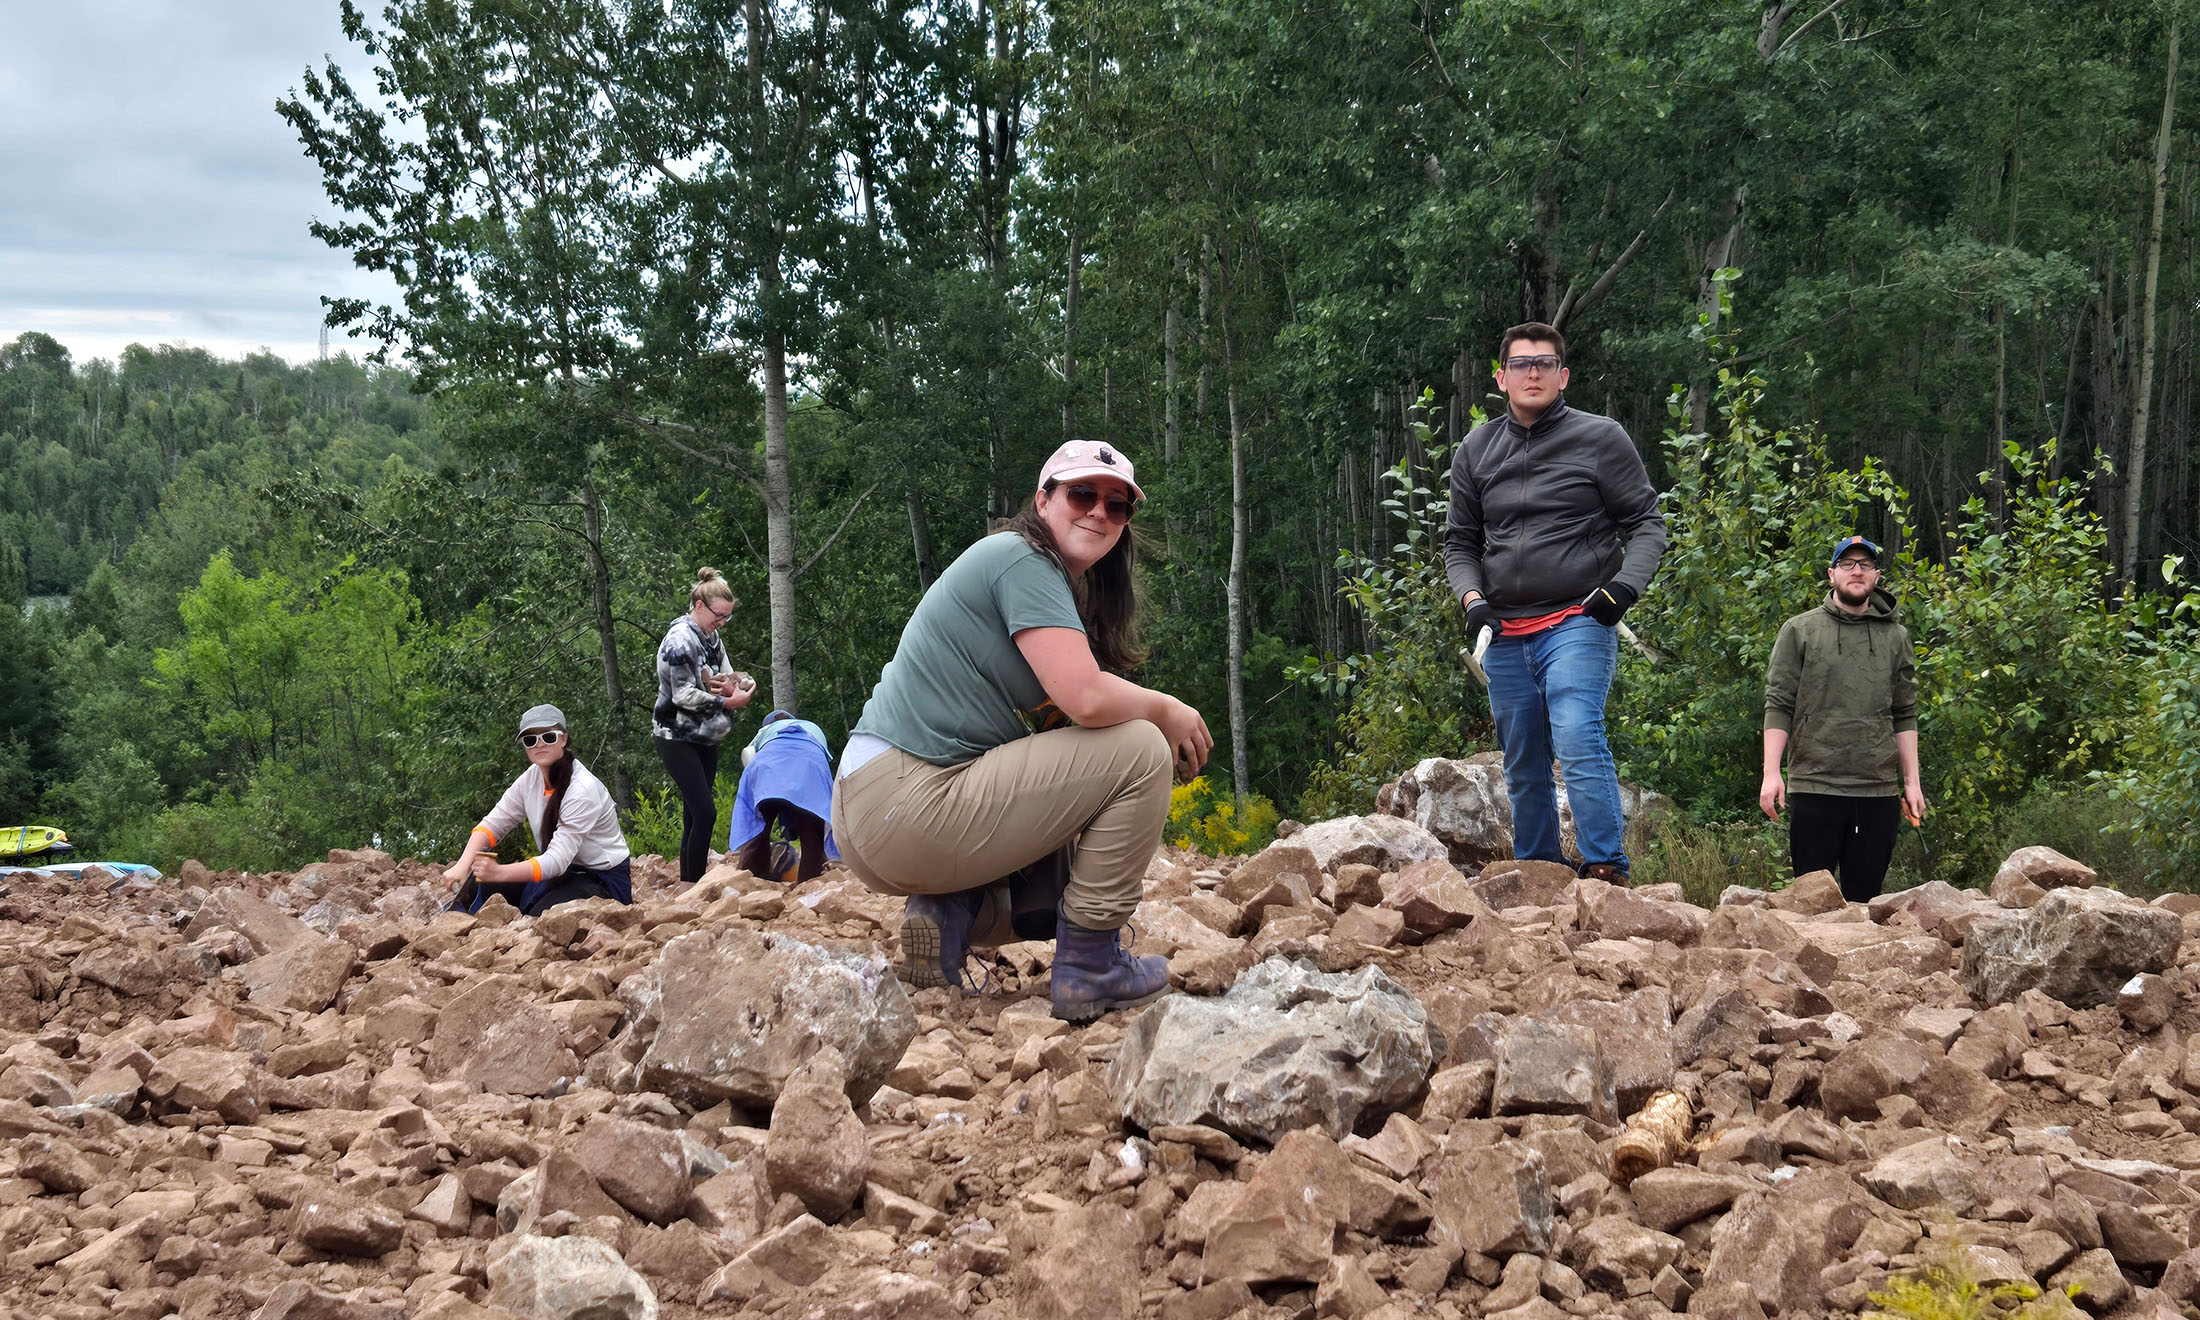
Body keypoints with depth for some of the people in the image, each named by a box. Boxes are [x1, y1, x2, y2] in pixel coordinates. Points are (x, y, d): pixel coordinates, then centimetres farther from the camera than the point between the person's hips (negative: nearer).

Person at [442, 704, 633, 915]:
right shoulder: (532, 778, -2)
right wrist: (463, 866, -23)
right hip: (564, 873, 7)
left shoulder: (584, 790, -24)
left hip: (604, 880, -7)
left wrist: (499, 872, -39)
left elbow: (557, 861, -29)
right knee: (475, 888, -8)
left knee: (542, 915, -33)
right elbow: (492, 824, -3)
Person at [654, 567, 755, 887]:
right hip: (677, 737, -9)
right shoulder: (680, 639, -16)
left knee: (695, 813, 8)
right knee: (705, 812, -15)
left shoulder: (711, 637, 10)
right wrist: (726, 702, -19)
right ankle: (692, 887, -12)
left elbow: (723, 675, 17)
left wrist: (736, 684, -6)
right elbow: (684, 695, -21)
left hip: (705, 737, 9)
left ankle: (688, 884, 12)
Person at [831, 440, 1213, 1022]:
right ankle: (1089, 963, -7)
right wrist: (1167, 711, -3)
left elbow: (1063, 710, 16)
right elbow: (1086, 698, -21)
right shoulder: (1021, 559, -10)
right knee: (1139, 750, -11)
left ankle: (951, 911, 6)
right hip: (907, 804, -11)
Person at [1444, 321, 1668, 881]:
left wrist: (1623, 586, -14)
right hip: (1505, 636, 5)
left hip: (1577, 625, -5)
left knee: (1577, 740, -23)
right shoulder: (1476, 449, 12)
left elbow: (1647, 524, 2)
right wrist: (1473, 598, 0)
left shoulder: (1600, 439, 1)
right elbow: (1460, 541, 18)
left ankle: (1607, 871, -22)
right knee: (1523, 770, 10)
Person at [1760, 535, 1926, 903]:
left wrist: (1912, 781, 8)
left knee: (1865, 898, 3)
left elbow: (1904, 717, 14)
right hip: (1813, 786, -2)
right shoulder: (1800, 631, 7)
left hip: (1879, 790, 2)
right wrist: (1771, 773, -7)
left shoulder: (1895, 637, 15)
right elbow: (1778, 707, 2)